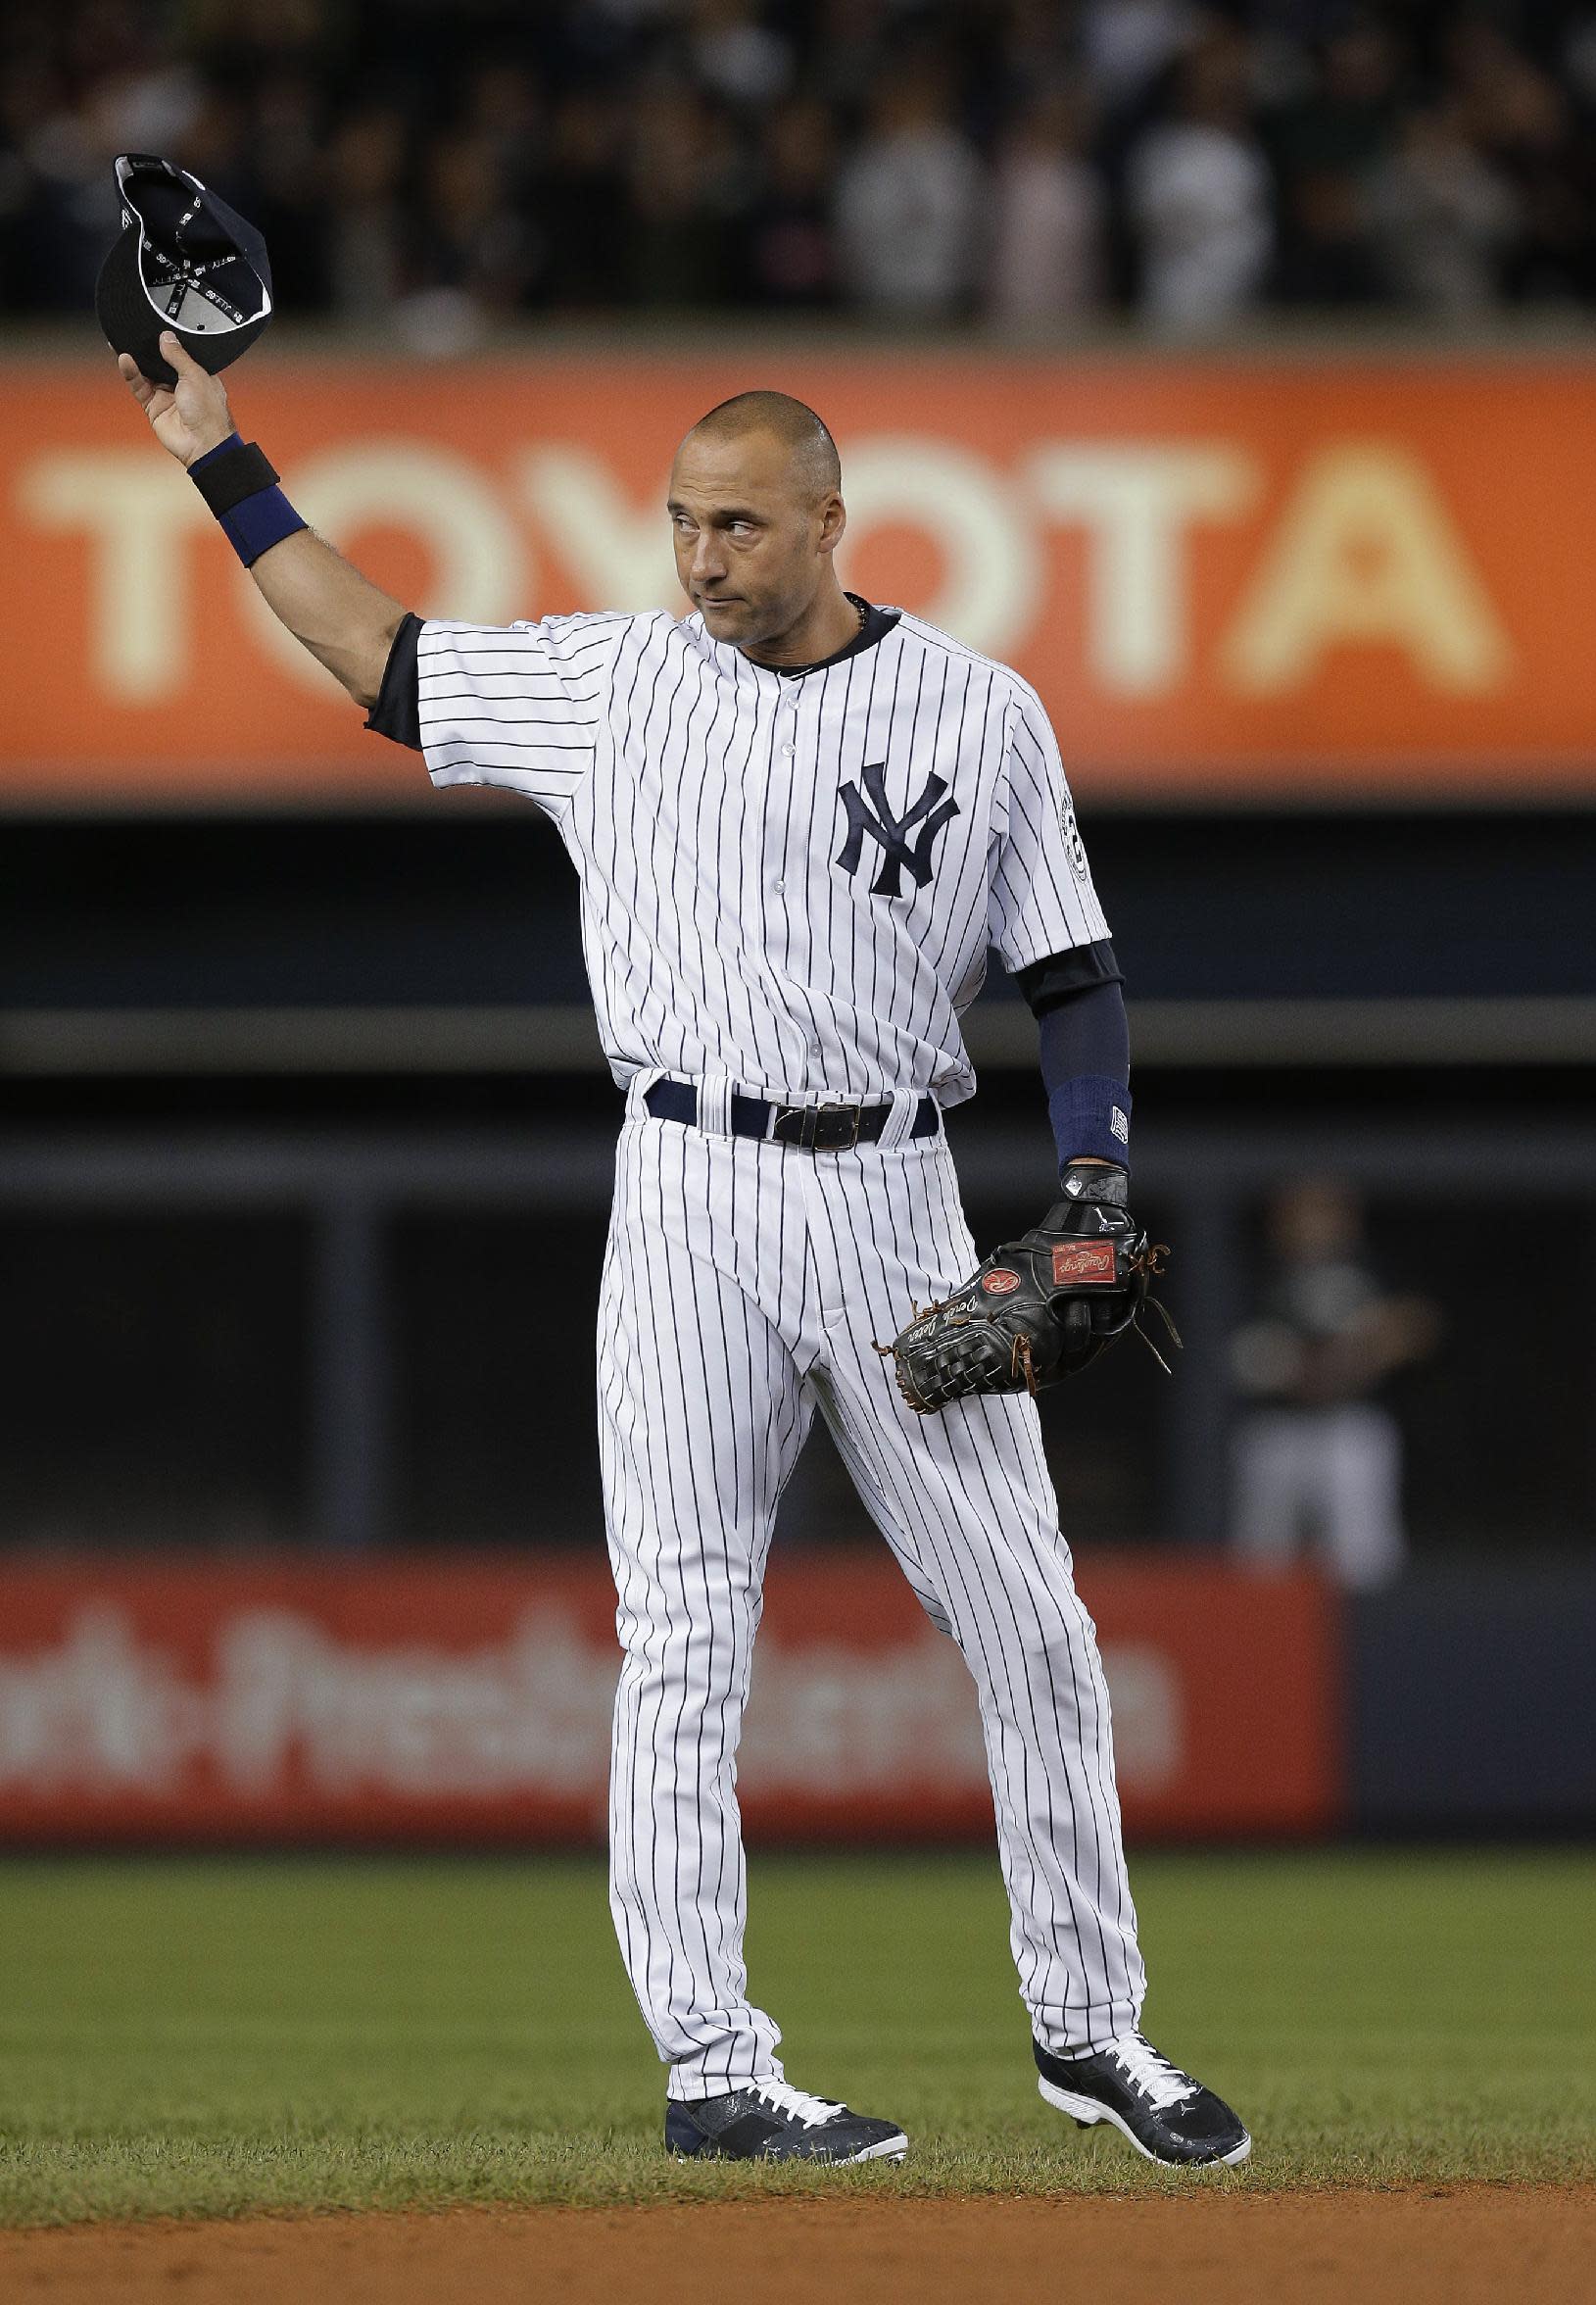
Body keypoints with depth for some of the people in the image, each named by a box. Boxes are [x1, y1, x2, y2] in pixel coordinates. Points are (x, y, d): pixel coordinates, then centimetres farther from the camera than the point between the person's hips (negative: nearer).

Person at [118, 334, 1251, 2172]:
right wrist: (225, 470, 13)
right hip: (690, 1204, 0)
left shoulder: (980, 711, 5)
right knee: (686, 1639, -5)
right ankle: (712, 2071, -3)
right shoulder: (611, 681, 7)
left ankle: (1087, 2025, 16)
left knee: (1033, 1630, 2)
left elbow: (1072, 968, 6)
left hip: (896, 1201, 1)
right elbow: (384, 661, 15)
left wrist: (1096, 1173, -8)